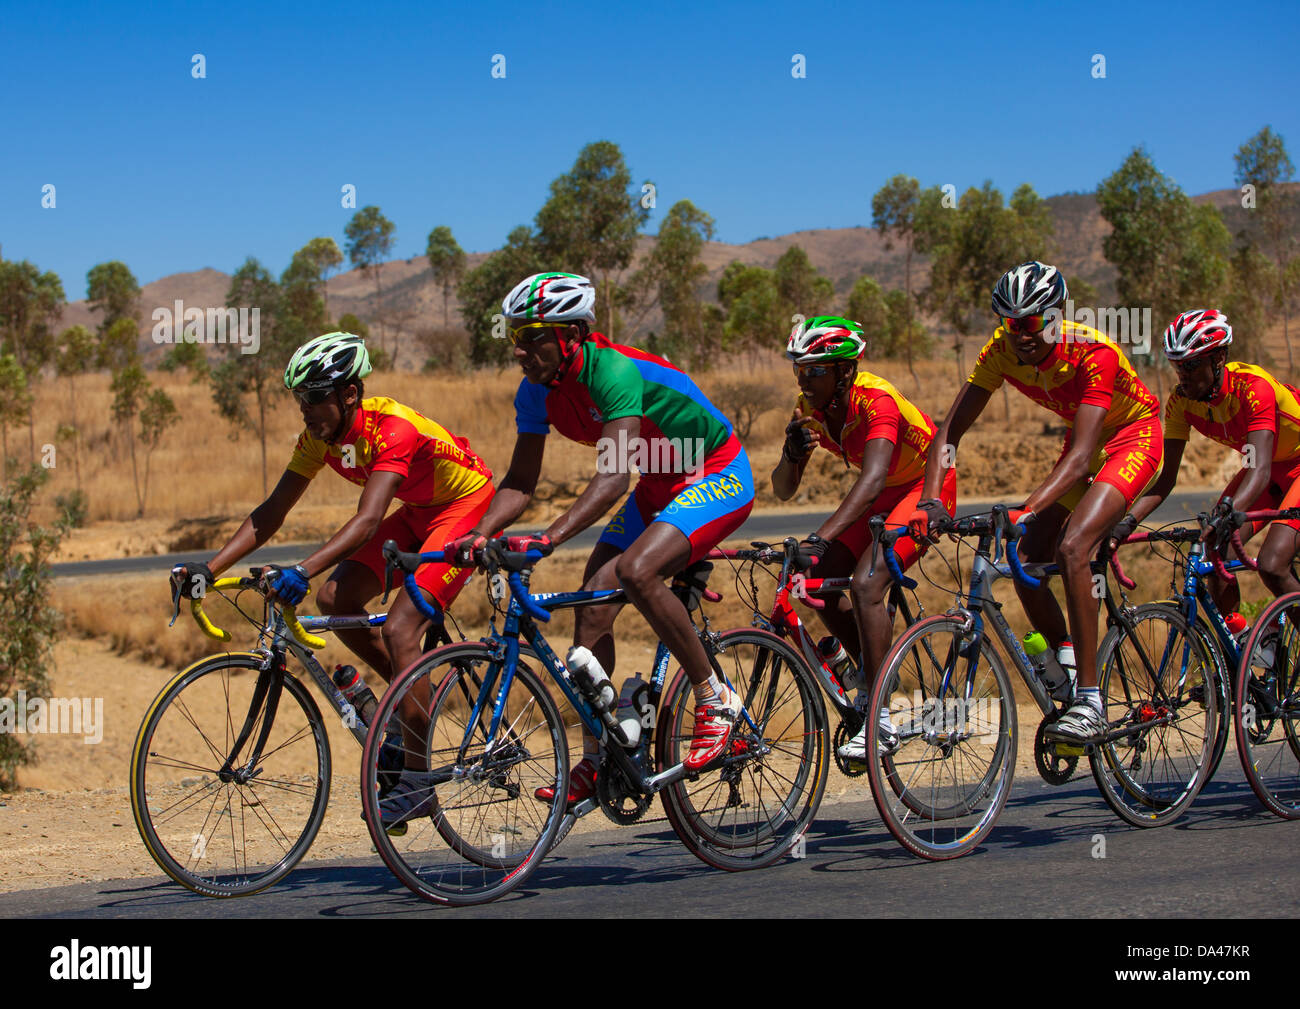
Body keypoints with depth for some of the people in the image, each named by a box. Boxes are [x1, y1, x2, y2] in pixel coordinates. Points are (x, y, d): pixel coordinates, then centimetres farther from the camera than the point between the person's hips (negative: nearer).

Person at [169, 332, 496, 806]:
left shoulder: (392, 428, -33)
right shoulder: (319, 436, -9)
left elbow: (368, 520, -45)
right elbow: (272, 512, -8)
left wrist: (301, 572, -57)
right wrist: (210, 568, -19)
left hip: (467, 506, -8)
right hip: (418, 511, 8)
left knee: (399, 629, -21)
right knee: (335, 599, -7)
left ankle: (416, 780, -13)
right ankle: (412, 697, 12)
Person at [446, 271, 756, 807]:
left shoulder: (614, 372, -31)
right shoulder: (538, 390, -8)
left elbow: (613, 479, -41)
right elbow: (520, 481, -2)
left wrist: (549, 537, -52)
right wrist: (480, 533, -20)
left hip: (718, 478, -8)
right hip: (660, 486, 8)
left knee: (635, 571, -31)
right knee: (591, 607, -5)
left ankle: (715, 699, -14)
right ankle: (594, 762, 4)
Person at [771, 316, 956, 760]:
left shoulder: (876, 400, -32)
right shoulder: (810, 408, -10)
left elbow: (872, 479, -46)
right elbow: (783, 490, -7)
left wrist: (820, 538, -57)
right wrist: (792, 453, -30)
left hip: (927, 486, -8)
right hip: (882, 496, 8)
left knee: (864, 585, -24)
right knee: (820, 583, -6)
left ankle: (879, 719, -19)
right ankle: (872, 677, 14)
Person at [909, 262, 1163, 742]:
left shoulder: (1092, 353, -34)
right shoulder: (1002, 351, -17)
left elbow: (1081, 458, -41)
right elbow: (950, 431, -17)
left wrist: (1025, 512, -53)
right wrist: (930, 501, -33)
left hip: (1132, 436, -6)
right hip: (1083, 439, 6)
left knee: (1071, 549, -26)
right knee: (1026, 560, -8)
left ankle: (1089, 703, -22)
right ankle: (1068, 671, 14)